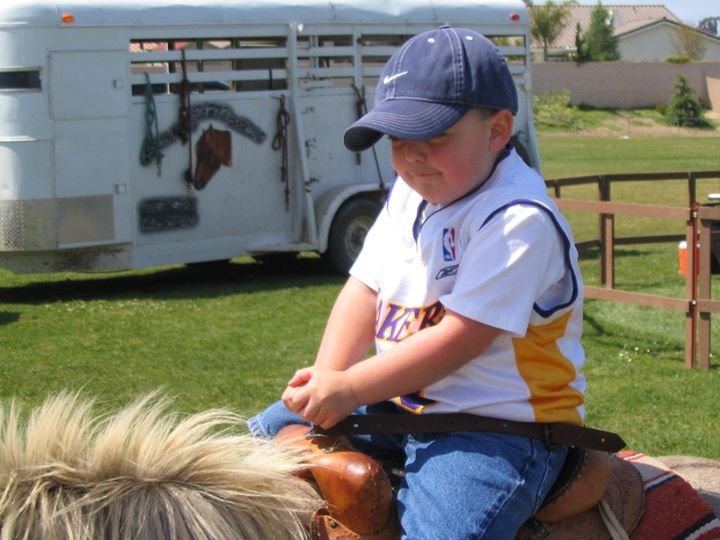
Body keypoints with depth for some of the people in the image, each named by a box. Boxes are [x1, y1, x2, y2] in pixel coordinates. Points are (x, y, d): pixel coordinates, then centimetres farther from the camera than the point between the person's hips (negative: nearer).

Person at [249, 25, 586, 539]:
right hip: (397, 402, 9)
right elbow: (365, 290, 7)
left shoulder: (520, 218, -21)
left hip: (498, 424, -8)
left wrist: (349, 388, -23)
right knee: (265, 435, 14)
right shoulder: (410, 193, 7)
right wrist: (326, 379, -10)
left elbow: (460, 337, -25)